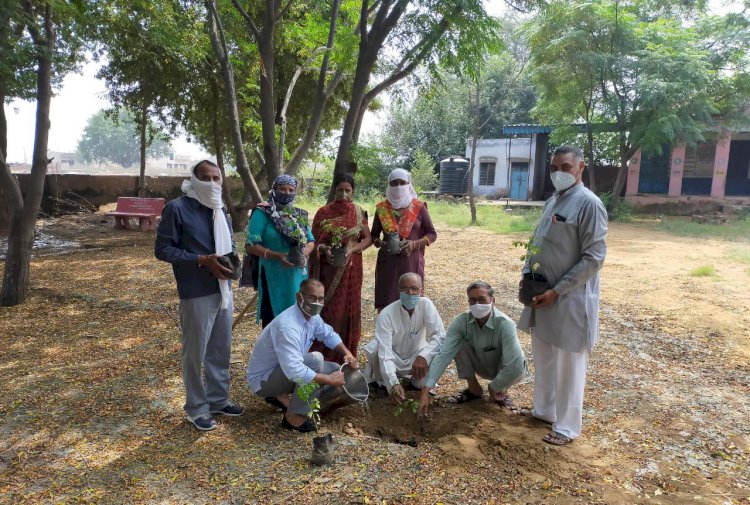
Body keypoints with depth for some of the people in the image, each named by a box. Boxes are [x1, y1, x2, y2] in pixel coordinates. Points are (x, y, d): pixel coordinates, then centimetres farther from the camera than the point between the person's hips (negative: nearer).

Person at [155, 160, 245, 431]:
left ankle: (218, 399, 34)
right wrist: (202, 260, -21)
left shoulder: (221, 209, 11)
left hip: (222, 289, 7)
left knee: (221, 348, 17)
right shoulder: (177, 208, -11)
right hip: (196, 293, -7)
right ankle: (197, 408, 22)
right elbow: (162, 249, -13)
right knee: (195, 352, 5)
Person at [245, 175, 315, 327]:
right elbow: (250, 245, -11)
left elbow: (311, 241, 14)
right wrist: (277, 256, -22)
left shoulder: (300, 215, 12)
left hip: (298, 276, 5)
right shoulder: (262, 213, -6)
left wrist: (305, 251, -9)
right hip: (274, 276, -5)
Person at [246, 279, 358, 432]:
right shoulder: (288, 326, -33)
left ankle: (282, 396, 7)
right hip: (263, 379, -9)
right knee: (315, 359, -30)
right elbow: (295, 372, -40)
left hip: (285, 370, 9)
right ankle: (294, 416, -16)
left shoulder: (312, 315, -5)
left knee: (335, 369, 3)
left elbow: (328, 334, 16)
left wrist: (347, 353, -1)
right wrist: (330, 380, -30)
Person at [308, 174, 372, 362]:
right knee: (327, 309, 1)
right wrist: (325, 250, -19)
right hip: (328, 269, -1)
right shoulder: (323, 212, -1)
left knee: (348, 308, 6)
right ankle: (323, 354, 12)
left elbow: (368, 238, 2)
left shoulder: (359, 213, 2)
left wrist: (352, 249, -15)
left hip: (350, 269, 1)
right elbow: (313, 240, 1)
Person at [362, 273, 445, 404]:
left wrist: (423, 356, -43)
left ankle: (416, 383, 5)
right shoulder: (386, 315, -26)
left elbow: (439, 335, -24)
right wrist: (393, 384, -47)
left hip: (415, 358, 2)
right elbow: (385, 353, -33)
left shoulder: (426, 304, -18)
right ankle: (381, 383, 1)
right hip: (392, 361, -2)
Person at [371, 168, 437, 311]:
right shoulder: (382, 208, 5)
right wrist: (380, 243, -9)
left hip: (412, 262, -1)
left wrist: (415, 244, -12)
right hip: (388, 262, 1)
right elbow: (373, 235, 13)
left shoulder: (419, 207, 1)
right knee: (386, 304, -4)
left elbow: (432, 234, 4)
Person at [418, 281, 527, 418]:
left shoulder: (505, 324, -34)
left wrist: (494, 388, -24)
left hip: (503, 370, -3)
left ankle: (501, 391, 0)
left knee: (517, 370, -35)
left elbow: (514, 366, -39)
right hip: (482, 367, 3)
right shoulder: (461, 321, -24)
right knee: (458, 344, -22)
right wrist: (425, 391, -40)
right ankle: (474, 389, 1)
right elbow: (444, 355, -32)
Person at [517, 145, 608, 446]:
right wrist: (527, 276, 3)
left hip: (570, 300, -8)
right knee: (544, 358, 20)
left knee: (568, 365, 5)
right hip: (541, 296, 8)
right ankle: (544, 410, 37)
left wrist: (557, 291, -19)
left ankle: (567, 427, 20)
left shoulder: (589, 204, -15)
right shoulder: (552, 201, 10)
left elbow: (593, 259, -19)